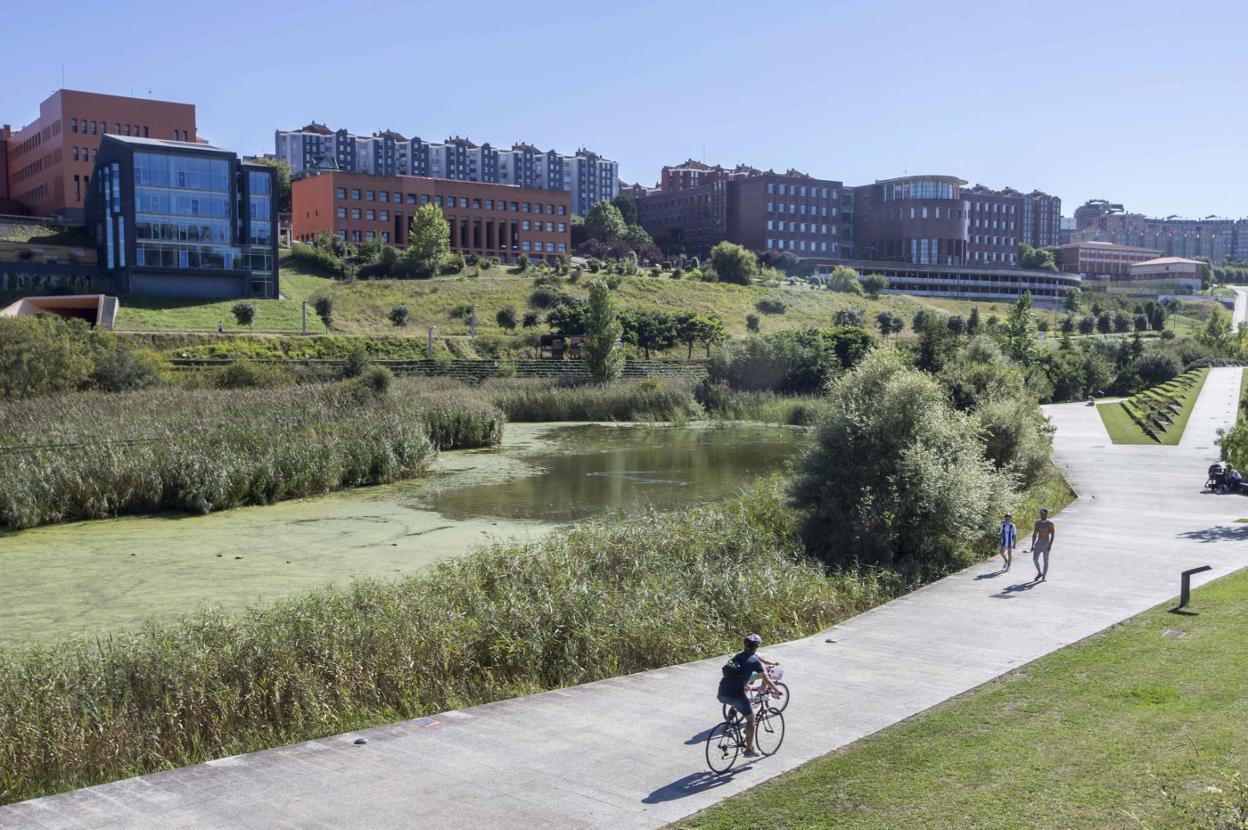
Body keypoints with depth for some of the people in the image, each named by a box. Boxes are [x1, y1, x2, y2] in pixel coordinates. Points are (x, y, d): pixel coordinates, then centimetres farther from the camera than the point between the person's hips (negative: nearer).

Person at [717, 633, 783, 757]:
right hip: (736, 695, -6)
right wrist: (777, 690, 18)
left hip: (722, 694, 6)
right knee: (751, 718, 14)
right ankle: (749, 749, 15)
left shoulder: (735, 656, 20)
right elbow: (766, 680, 3)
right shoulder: (754, 660, 2)